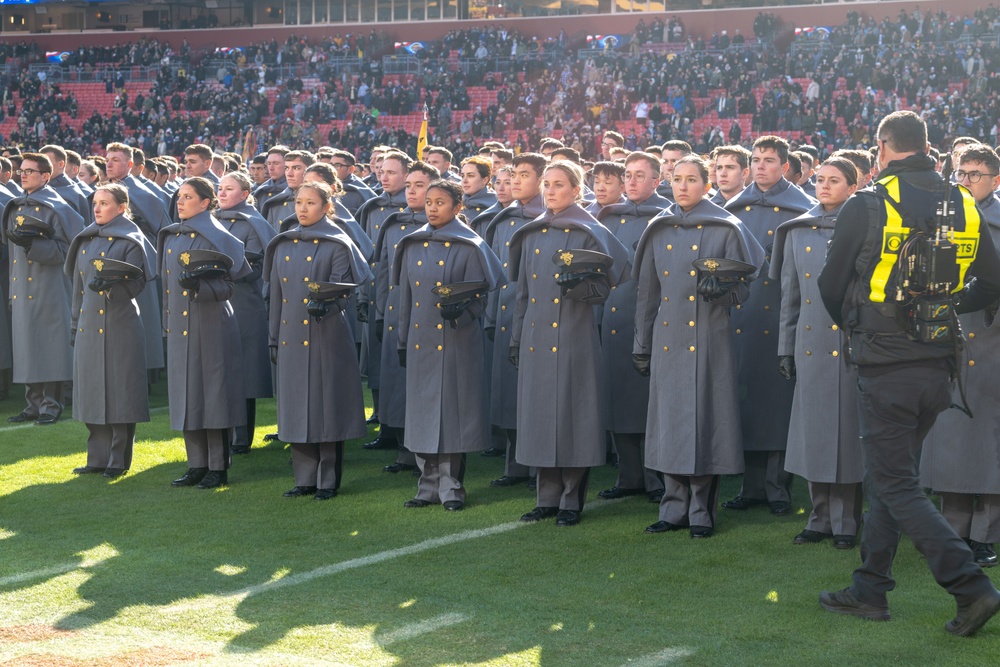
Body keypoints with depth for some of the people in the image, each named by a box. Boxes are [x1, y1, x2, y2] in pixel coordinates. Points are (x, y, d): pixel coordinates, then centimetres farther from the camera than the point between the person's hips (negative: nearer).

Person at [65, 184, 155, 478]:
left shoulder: (131, 241, -4)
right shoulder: (86, 240, 14)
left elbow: (137, 283, -10)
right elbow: (78, 283, 18)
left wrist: (111, 284, -29)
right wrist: (75, 323, 16)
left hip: (119, 325, -6)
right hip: (89, 325, 6)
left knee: (119, 390, -3)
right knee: (92, 391, 7)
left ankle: (119, 460, 4)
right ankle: (97, 458, 15)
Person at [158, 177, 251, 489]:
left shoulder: (215, 238, -9)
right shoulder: (171, 237, 12)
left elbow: (226, 287, -13)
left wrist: (200, 285, -31)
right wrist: (167, 321, 19)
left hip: (210, 326, -7)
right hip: (180, 326, 7)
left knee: (212, 392, -3)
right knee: (187, 393, 8)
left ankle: (218, 468, 4)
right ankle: (197, 465, 16)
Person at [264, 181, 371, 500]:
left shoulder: (337, 245, -3)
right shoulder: (283, 246, 12)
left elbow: (341, 289, -10)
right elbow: (276, 294, 14)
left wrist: (325, 304, -32)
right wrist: (274, 338, 12)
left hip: (327, 338, -5)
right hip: (292, 338, 5)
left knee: (327, 405, -1)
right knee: (297, 408, 6)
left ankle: (329, 480, 7)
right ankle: (305, 478, 15)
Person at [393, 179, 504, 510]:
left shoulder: (469, 247, -4)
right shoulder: (412, 246, 10)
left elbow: (479, 295, -6)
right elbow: (405, 297, 14)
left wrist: (460, 312, -26)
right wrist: (402, 342, 13)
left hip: (457, 343, -4)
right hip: (420, 342, 5)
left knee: (453, 411, -2)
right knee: (422, 414, 6)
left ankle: (452, 487, 7)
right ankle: (429, 485, 15)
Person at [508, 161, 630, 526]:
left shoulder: (589, 233, -3)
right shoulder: (531, 234, 13)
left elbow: (603, 288, -6)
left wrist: (579, 286, -27)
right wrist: (515, 339, 14)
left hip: (573, 336, -5)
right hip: (536, 338, 5)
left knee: (570, 411, -3)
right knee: (539, 411, 6)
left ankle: (572, 499, 5)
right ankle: (548, 497, 15)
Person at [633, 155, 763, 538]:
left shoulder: (725, 229, -1)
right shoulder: (659, 230, 10)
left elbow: (746, 282, 2)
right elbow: (646, 291, 14)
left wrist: (722, 292, -19)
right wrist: (641, 344, 13)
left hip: (709, 339, -4)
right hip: (668, 340, 4)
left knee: (704, 418, -2)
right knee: (669, 420, 5)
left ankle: (702, 513, 6)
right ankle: (674, 509, 14)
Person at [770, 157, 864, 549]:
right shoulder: (798, 231, 10)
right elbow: (790, 294, 13)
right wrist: (785, 348, 10)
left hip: (851, 347, -3)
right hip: (811, 347, 3)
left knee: (846, 430, 1)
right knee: (814, 430, 7)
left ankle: (846, 522, 10)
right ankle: (821, 519, 17)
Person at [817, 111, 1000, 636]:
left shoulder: (866, 208, -11)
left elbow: (831, 285, -1)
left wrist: (853, 327, 18)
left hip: (885, 369, -6)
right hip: (937, 367, 6)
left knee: (896, 487, -1)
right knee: (889, 478, 17)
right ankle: (869, 590, 22)